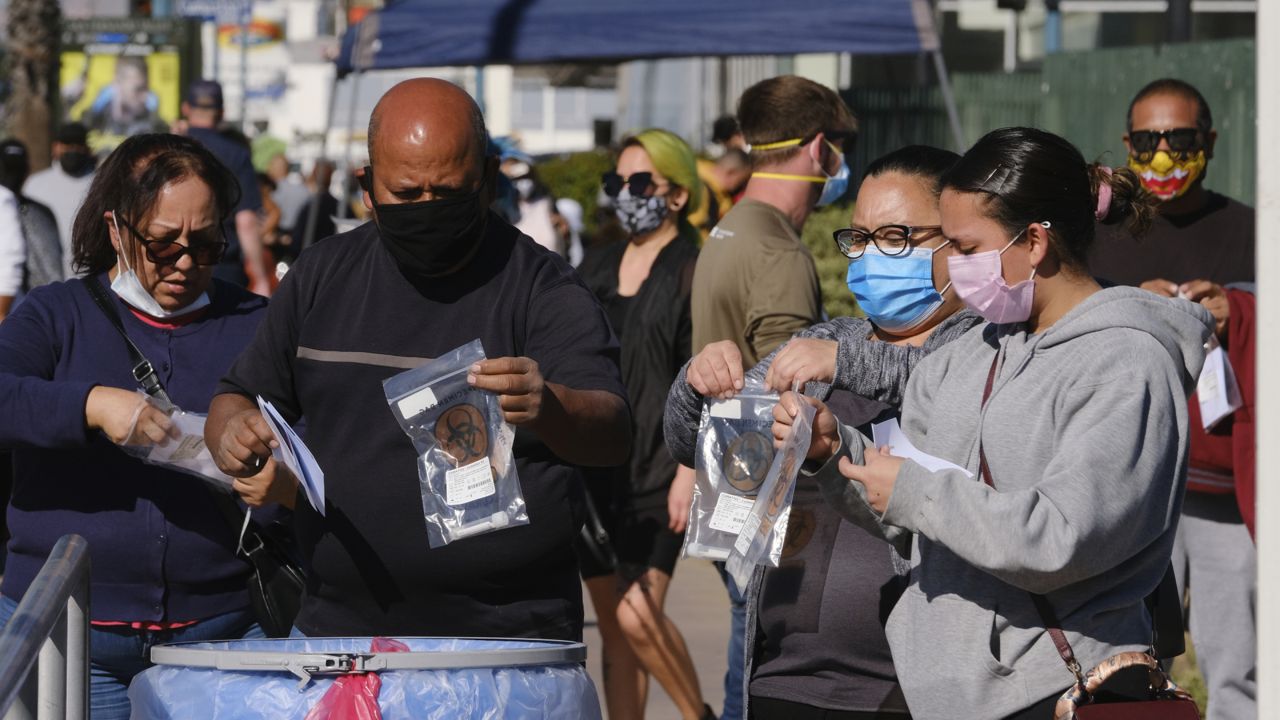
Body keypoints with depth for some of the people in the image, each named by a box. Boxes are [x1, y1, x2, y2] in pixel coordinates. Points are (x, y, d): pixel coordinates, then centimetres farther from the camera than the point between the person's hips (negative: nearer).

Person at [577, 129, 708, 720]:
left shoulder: (695, 272, -5)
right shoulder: (599, 267, 13)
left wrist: (689, 473, -17)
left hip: (657, 471, -6)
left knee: (637, 614, -17)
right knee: (612, 626, 8)